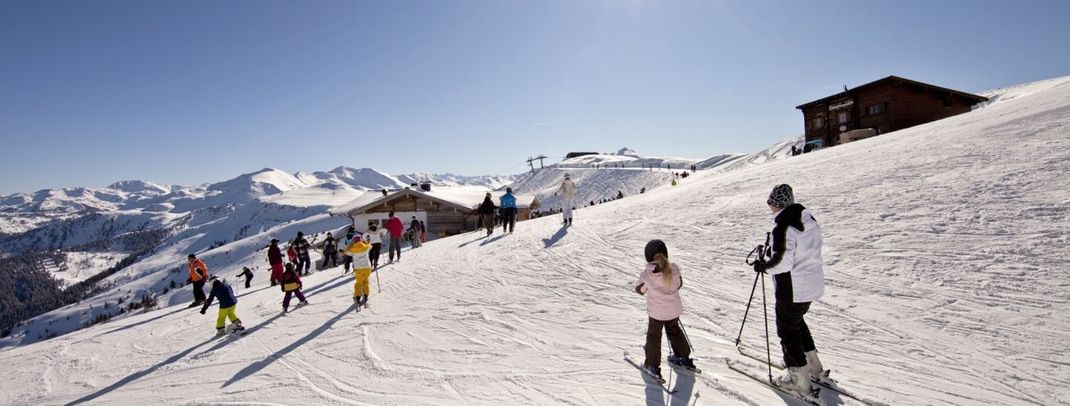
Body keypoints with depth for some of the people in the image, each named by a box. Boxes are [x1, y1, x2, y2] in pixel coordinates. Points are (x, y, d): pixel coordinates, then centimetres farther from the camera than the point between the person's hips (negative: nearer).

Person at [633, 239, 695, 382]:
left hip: (656, 312, -3)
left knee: (653, 336, 17)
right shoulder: (674, 270, -16)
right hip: (674, 310, 4)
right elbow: (679, 284, 2)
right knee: (674, 331, 29)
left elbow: (639, 290, -6)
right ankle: (684, 357, 43)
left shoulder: (646, 274, -24)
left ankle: (652, 366, 24)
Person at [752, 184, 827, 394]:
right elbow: (809, 252, 12)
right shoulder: (809, 220, 4)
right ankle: (814, 367, 38)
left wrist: (763, 266, -11)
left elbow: (782, 262, -29)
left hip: (791, 290, -9)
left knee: (787, 330, 8)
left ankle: (799, 379, 19)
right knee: (797, 321, 28)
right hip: (813, 284, 9)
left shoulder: (782, 227, -24)